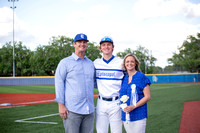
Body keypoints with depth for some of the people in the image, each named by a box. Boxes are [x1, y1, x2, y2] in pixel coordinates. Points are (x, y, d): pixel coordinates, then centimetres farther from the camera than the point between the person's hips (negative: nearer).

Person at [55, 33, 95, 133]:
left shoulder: (91, 64, 17)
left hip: (89, 110, 5)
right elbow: (59, 83, -2)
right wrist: (61, 105, -10)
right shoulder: (65, 62, 3)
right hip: (72, 110, -5)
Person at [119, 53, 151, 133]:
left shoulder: (141, 77, -4)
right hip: (125, 116, 5)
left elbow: (147, 96, -8)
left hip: (138, 116, -5)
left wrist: (133, 106, -18)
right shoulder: (124, 78, 12)